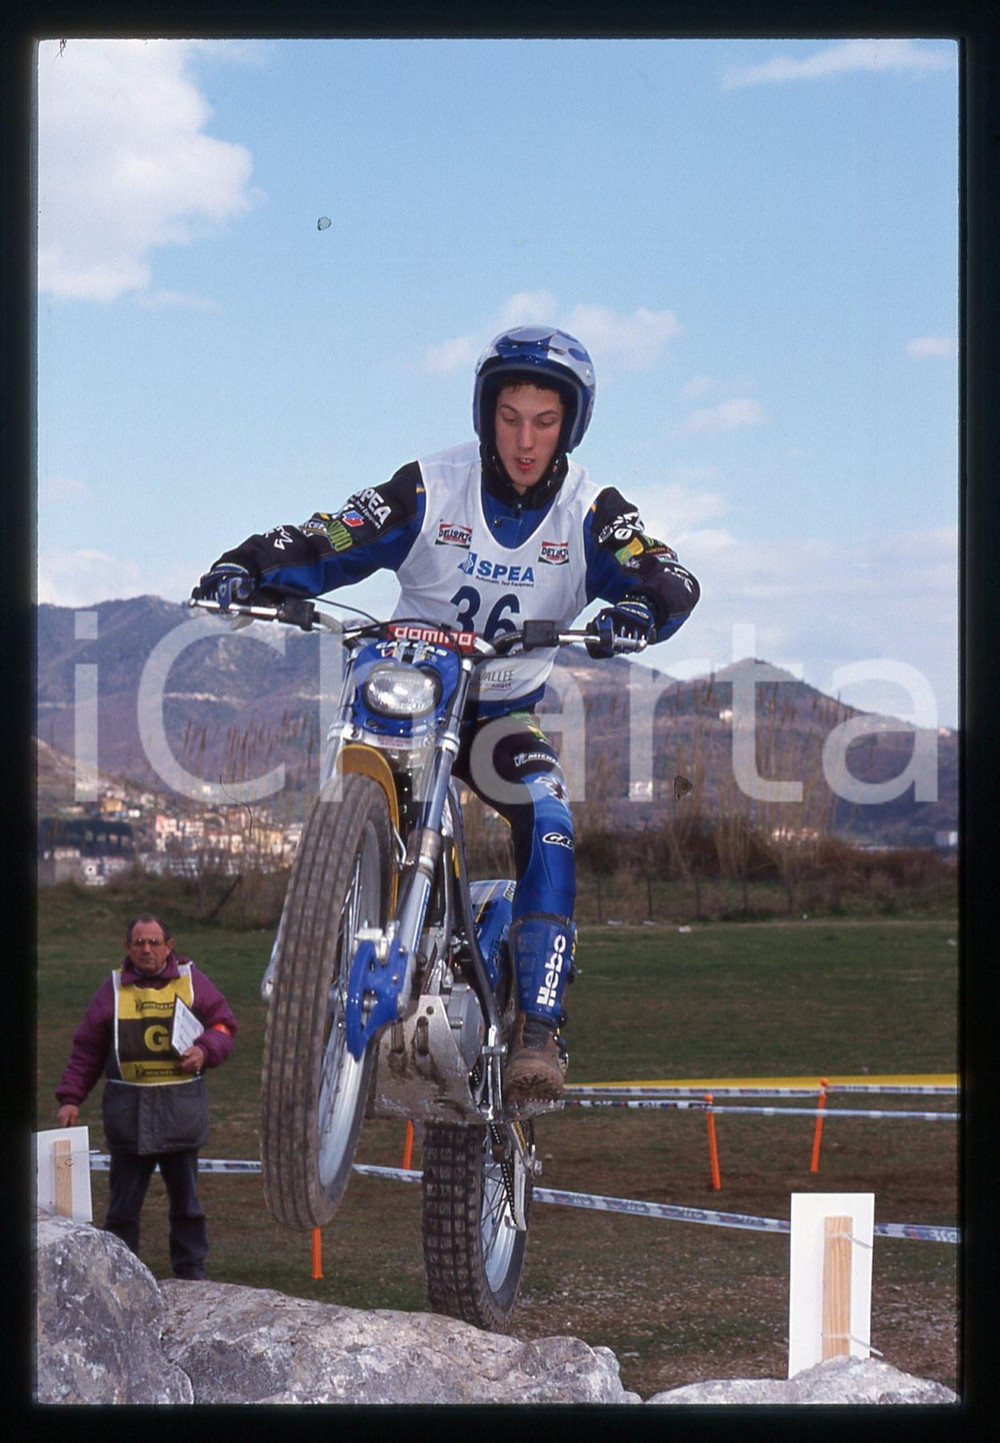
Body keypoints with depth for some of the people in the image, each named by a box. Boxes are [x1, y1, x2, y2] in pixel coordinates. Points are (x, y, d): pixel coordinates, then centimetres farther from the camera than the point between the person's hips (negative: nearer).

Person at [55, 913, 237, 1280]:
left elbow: (223, 1026, 10)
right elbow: (86, 1050, 6)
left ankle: (191, 1274, 18)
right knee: (123, 1204, 3)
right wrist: (70, 1098, -1)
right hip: (128, 1109, 0)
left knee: (186, 1199, 9)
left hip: (181, 1108, 0)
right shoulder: (114, 988, 5)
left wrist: (204, 1051, -10)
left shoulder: (191, 981, 5)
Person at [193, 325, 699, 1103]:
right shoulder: (430, 489, -9)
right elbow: (325, 542, -14)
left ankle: (539, 1027, -28)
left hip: (505, 712, 0)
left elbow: (673, 579, -21)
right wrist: (251, 566, -34)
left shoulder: (590, 512, -7)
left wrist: (639, 606, -45)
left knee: (548, 822, -27)